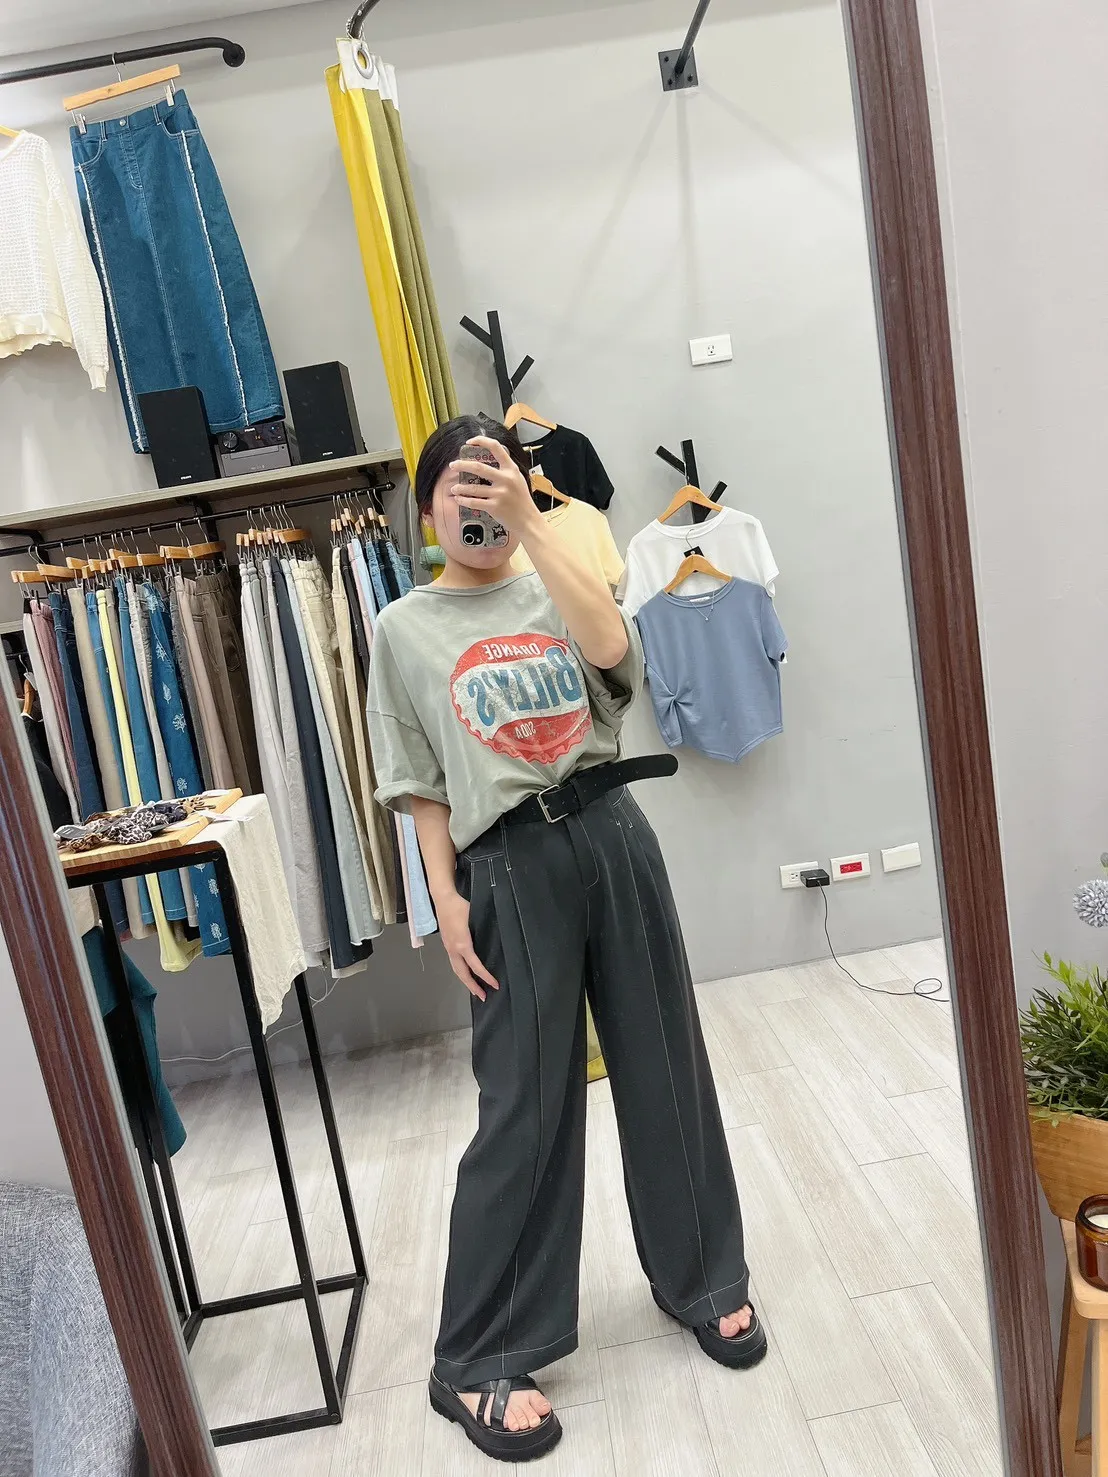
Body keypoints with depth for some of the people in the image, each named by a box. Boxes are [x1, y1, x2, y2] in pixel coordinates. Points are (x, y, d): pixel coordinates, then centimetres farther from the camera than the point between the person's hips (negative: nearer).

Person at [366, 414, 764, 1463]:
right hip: (510, 864, -2)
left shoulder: (555, 592, 10)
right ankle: (477, 1360, 22)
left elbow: (611, 648, -14)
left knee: (664, 1068, 13)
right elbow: (420, 784, 3)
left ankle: (700, 1278, 37)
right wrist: (446, 898, -5)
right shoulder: (403, 628, 6)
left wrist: (528, 523, -14)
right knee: (525, 1108, 2)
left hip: (611, 835, 3)